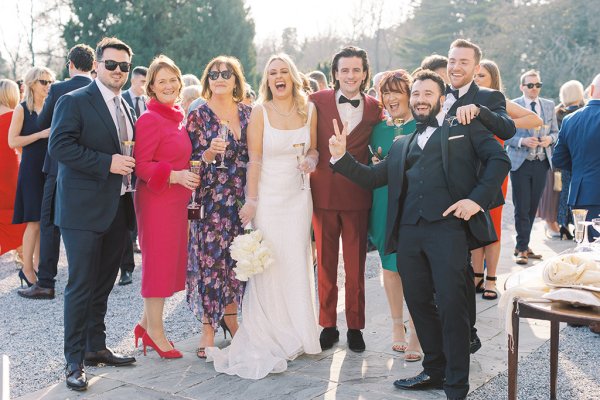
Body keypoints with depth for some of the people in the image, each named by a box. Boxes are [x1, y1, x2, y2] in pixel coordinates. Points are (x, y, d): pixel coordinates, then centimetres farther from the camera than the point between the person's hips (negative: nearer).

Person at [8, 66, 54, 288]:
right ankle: (26, 269, 2)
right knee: (34, 222, -7)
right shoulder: (22, 109, -3)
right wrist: (41, 135, -16)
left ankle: (38, 265, 16)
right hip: (31, 169, -5)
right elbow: (12, 141, -10)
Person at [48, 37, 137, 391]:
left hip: (118, 211, 7)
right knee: (81, 286, -3)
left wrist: (131, 162, 7)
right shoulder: (74, 102, -7)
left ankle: (96, 347, 29)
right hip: (84, 211, -7)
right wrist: (107, 162, -21)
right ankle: (75, 362, 6)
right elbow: (59, 147, -17)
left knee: (103, 284, 16)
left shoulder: (127, 107, 16)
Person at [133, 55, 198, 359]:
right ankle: (155, 331, 13)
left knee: (170, 262, 13)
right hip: (156, 199, -8)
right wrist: (175, 176, -25)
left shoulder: (179, 116, 12)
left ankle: (147, 323, 26)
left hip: (177, 199, 8)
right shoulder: (149, 119, -13)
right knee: (158, 261, 0)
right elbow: (141, 165, -16)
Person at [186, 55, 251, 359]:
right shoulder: (198, 116, -2)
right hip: (211, 200, -4)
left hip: (241, 199, 4)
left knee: (236, 259, 9)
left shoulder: (248, 114, 9)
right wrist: (209, 154, -23)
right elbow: (192, 161, -4)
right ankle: (208, 330, 8)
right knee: (209, 259, -3)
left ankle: (230, 319, 26)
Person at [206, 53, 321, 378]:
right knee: (268, 263, 0)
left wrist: (312, 160, -8)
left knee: (297, 262, 8)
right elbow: (254, 159, -8)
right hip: (268, 195, -3)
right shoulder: (260, 112, -6)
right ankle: (269, 336, 13)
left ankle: (298, 333, 22)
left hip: (298, 195, 4)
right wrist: (251, 201, -12)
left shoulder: (309, 110, 4)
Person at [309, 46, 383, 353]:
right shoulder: (318, 101, 0)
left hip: (357, 195, 0)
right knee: (325, 264, 9)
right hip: (323, 193, 0)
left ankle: (355, 327, 19)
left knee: (356, 266, 7)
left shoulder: (375, 108, 4)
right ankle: (328, 325, 21)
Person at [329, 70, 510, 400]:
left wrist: (477, 199, -9)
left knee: (451, 304, -7)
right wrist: (341, 156, 6)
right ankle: (435, 370, 25)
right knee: (418, 302, 9)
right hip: (408, 231, 5)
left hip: (447, 225, -5)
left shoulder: (465, 129, 13)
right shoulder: (401, 144, 26)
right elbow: (372, 177, 21)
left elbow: (499, 159, 3)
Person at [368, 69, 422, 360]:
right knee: (390, 265, 10)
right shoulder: (378, 128, 12)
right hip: (384, 204, 4)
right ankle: (397, 324, 26)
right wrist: (377, 165, -3)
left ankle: (416, 334, 4)